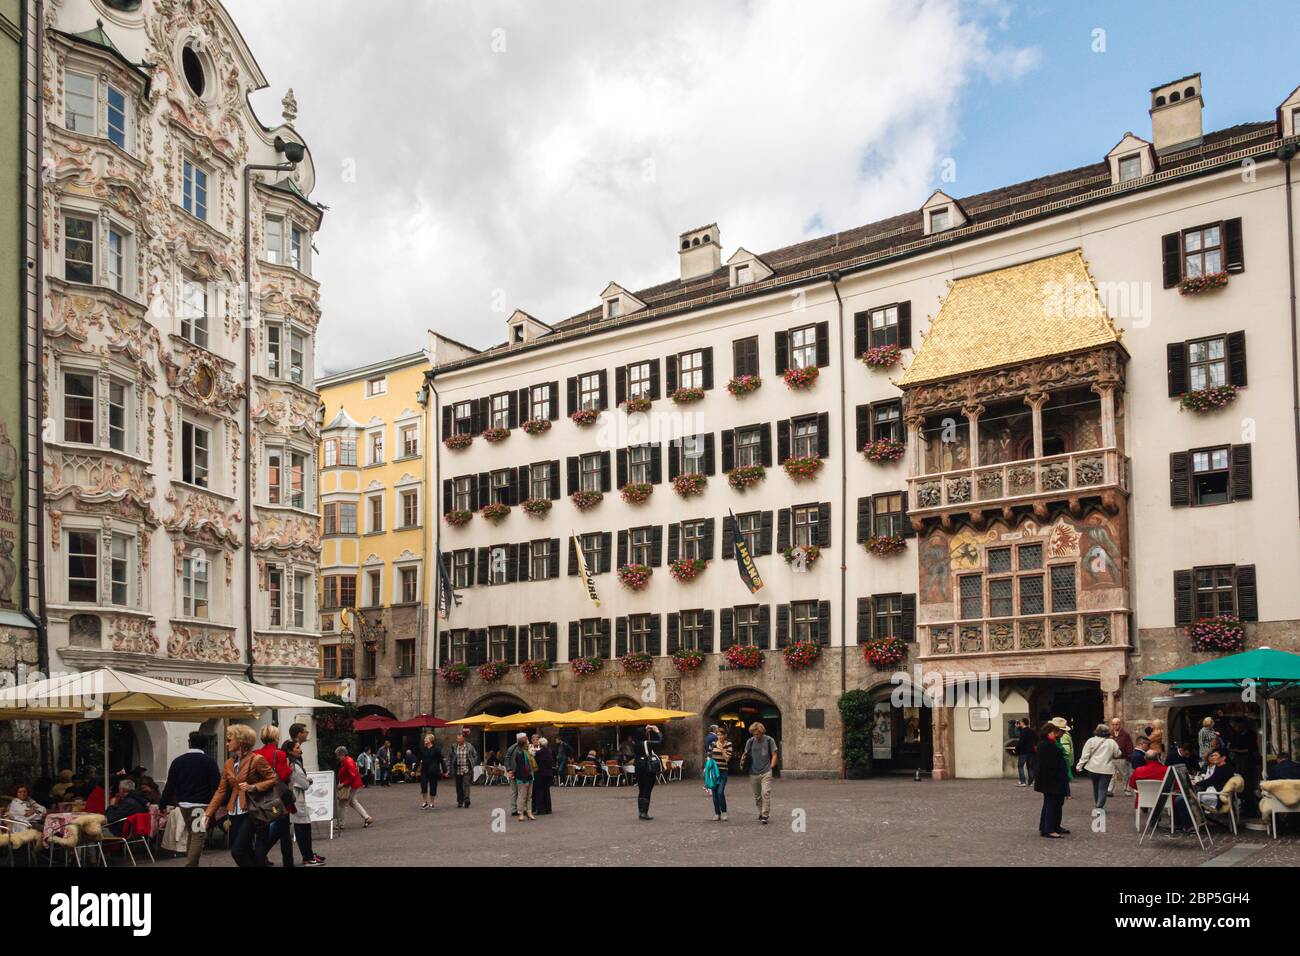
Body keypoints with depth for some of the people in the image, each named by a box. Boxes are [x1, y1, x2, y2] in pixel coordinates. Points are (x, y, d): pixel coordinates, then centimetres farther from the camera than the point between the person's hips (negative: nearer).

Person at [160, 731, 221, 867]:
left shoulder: (178, 761, 4)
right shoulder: (210, 762, -5)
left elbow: (170, 785, 2)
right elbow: (216, 786, -8)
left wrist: (162, 803, 8)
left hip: (183, 804, 5)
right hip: (201, 804, -5)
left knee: (190, 833, 21)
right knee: (198, 836, -4)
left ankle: (190, 861, 28)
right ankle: (191, 864, -14)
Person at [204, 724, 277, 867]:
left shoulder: (256, 760, -9)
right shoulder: (229, 763, 10)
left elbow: (273, 780, -7)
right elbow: (221, 790, 10)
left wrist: (253, 787, -19)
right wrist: (208, 813, 3)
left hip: (250, 812, -6)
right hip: (234, 814, 6)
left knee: (237, 851, -14)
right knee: (246, 852, 9)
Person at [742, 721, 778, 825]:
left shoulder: (769, 740, -1)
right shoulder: (750, 742, 5)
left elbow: (774, 755, 3)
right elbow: (746, 754, 15)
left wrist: (771, 767, -6)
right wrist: (743, 758, -8)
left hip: (766, 772, -3)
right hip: (753, 773, 3)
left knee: (766, 793, -14)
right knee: (757, 796, 11)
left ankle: (765, 815, -9)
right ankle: (761, 813, 25)